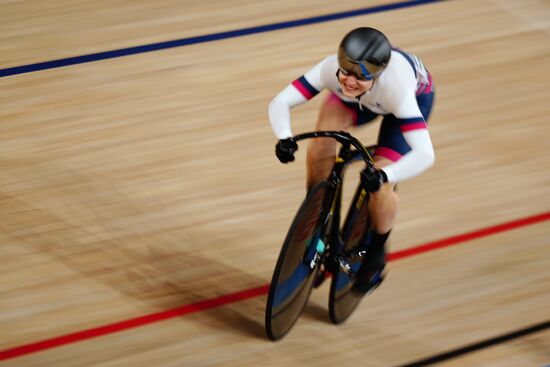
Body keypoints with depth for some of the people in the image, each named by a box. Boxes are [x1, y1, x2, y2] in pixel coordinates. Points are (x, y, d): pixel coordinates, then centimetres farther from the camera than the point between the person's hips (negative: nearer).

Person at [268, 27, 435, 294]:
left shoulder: (395, 87, -46)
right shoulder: (331, 68, -39)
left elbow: (425, 154, -51)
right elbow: (280, 102, -36)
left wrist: (385, 176, -66)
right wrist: (284, 137, -56)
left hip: (416, 96, -3)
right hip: (363, 98, 3)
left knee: (378, 185, -18)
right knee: (321, 145, -23)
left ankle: (377, 253, 12)